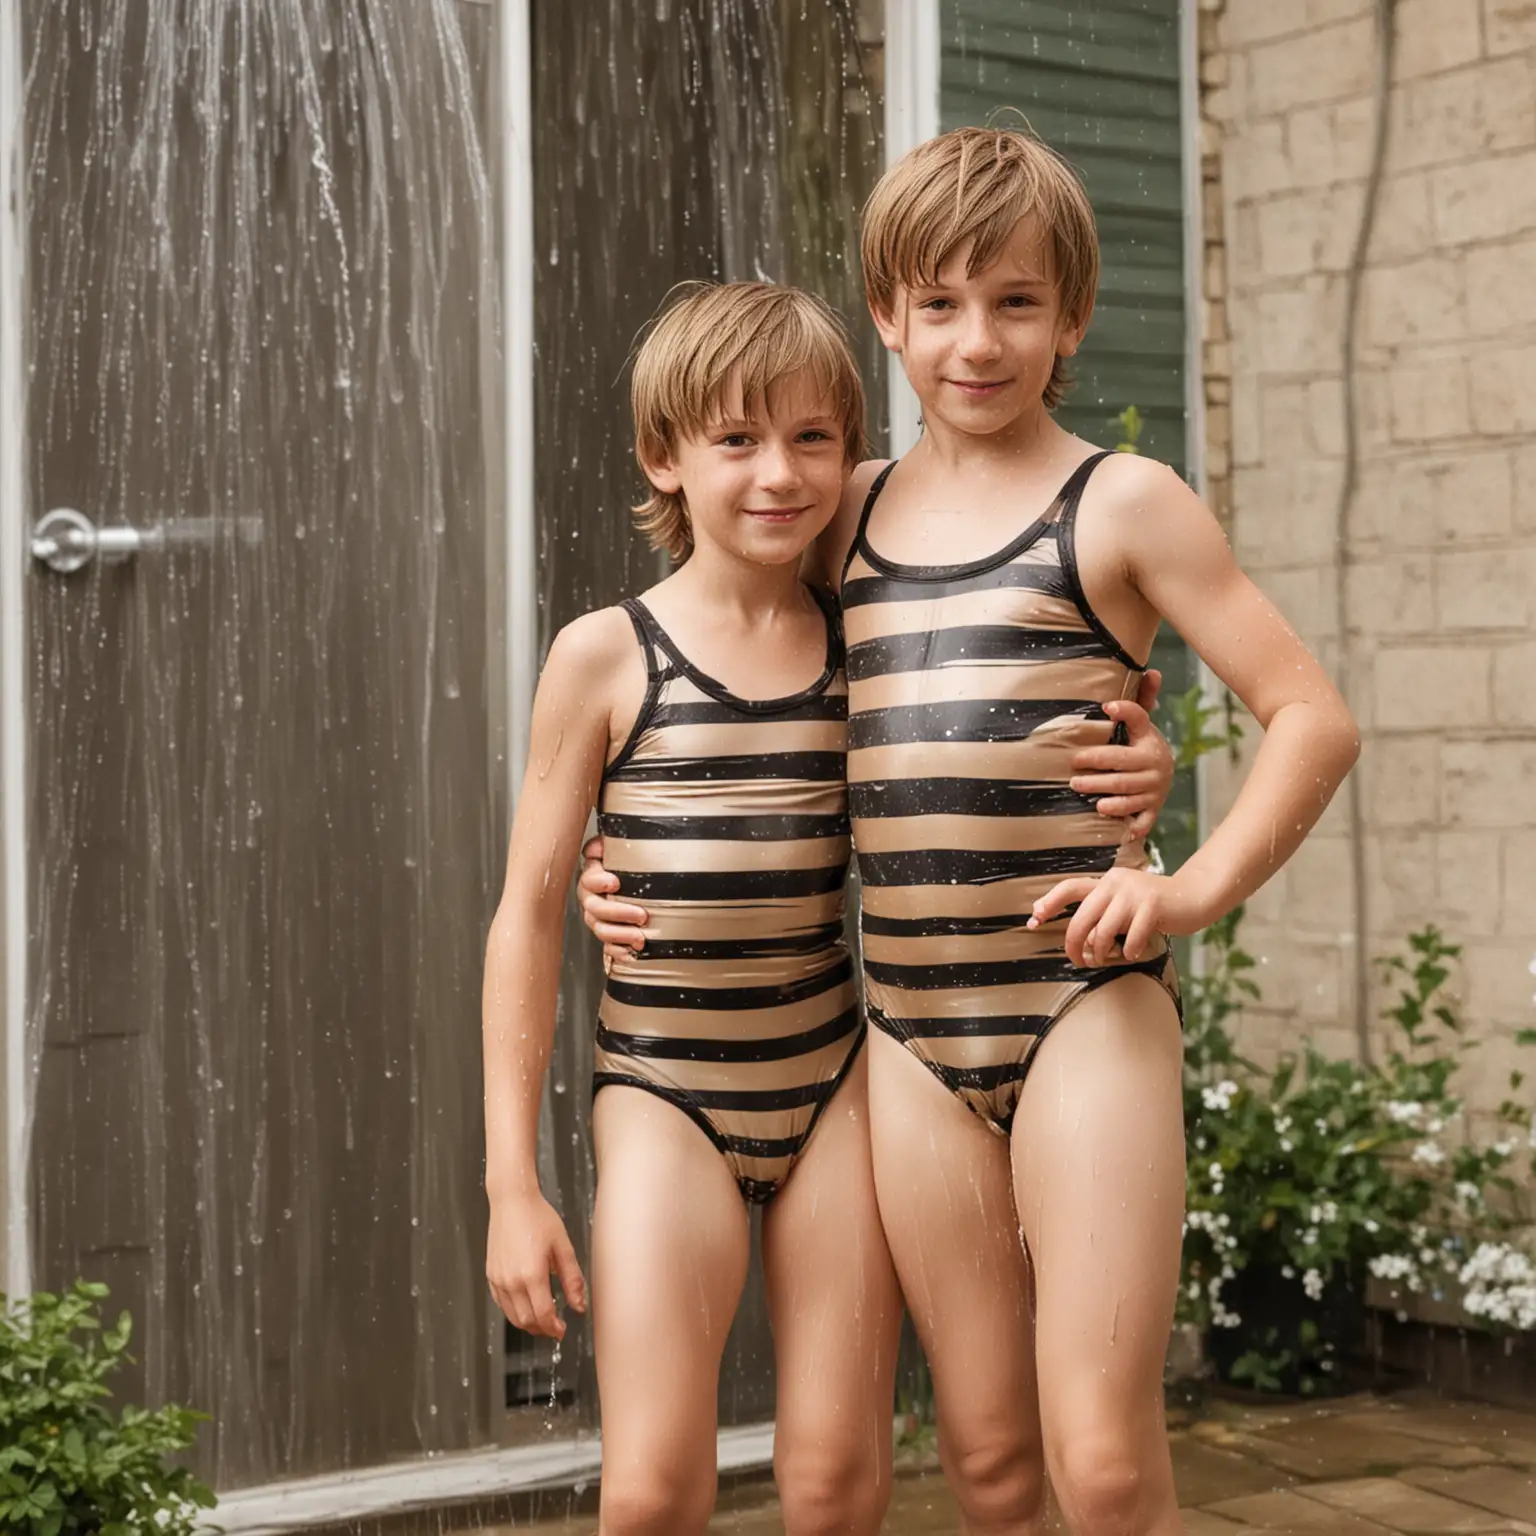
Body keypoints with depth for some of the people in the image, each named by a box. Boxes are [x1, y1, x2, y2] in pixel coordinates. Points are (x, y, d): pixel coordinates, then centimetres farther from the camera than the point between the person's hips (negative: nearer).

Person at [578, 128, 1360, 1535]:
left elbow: (1314, 717, -2)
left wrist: (1196, 890, -15)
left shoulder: (1120, 505, 0)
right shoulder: (850, 516, 13)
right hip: (912, 1030, 4)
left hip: (1085, 1009, -4)